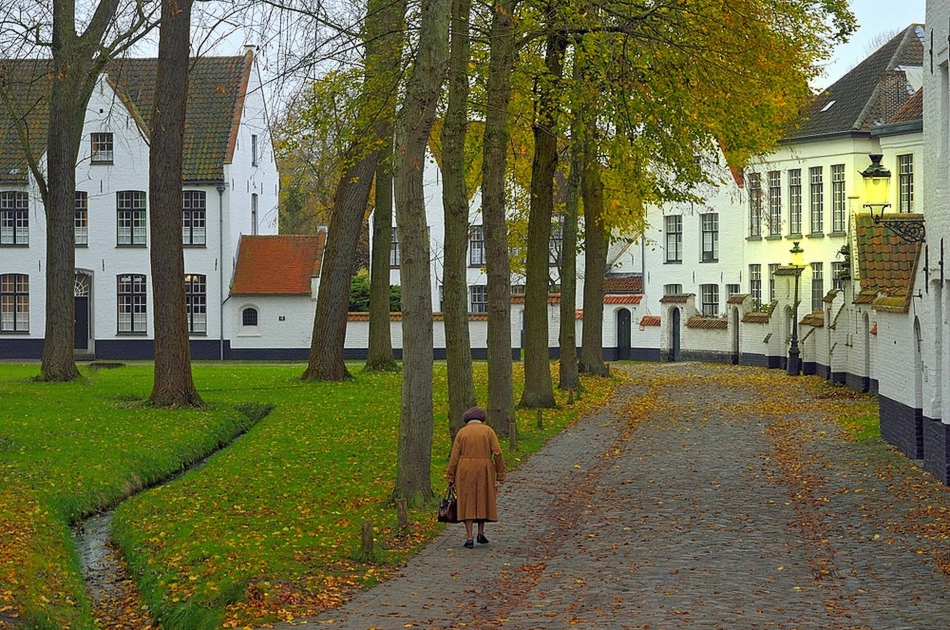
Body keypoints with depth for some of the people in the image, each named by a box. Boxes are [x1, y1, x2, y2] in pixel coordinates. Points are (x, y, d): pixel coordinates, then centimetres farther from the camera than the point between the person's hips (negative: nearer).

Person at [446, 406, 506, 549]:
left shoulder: (461, 432, 4)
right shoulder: (488, 430, 3)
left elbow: (454, 456, 0)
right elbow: (497, 453, -5)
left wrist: (450, 477, 4)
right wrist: (500, 474, -1)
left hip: (465, 471, 0)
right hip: (484, 470, 0)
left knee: (467, 503, 4)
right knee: (483, 500, 17)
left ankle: (469, 538, 0)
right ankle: (481, 532, 13)